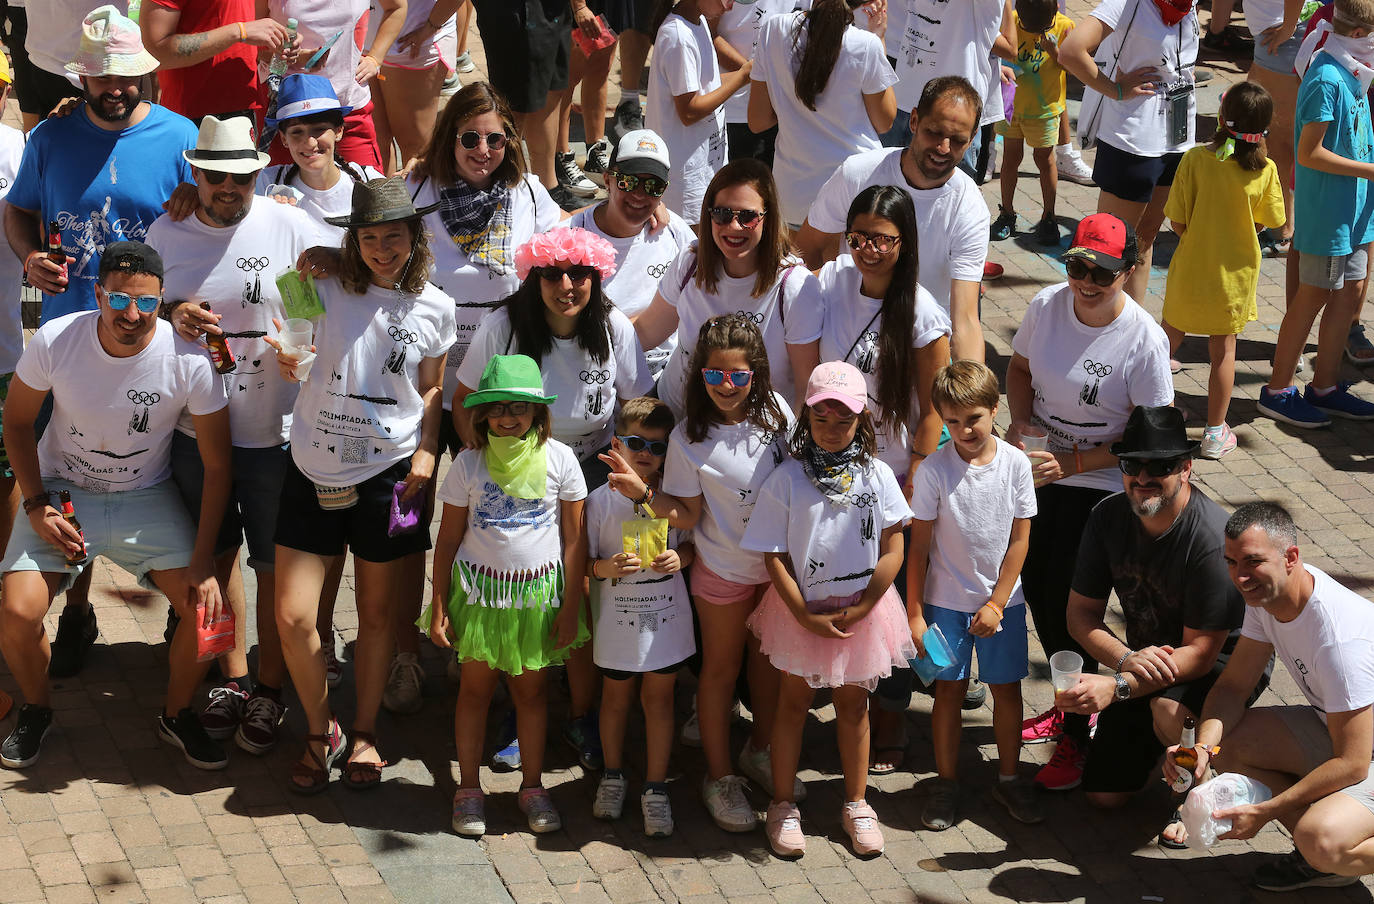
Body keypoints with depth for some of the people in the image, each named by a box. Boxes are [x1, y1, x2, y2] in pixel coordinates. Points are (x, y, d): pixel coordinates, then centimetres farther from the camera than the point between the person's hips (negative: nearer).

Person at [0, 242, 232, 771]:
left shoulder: (188, 360, -21)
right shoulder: (55, 341, -20)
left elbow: (217, 465, -12)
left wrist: (203, 562, -16)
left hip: (146, 498, 0)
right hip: (61, 490, 0)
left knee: (207, 606, -16)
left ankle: (177, 716, 12)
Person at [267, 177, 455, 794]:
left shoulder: (434, 309, 2)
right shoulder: (326, 290, -3)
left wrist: (427, 450, -1)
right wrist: (288, 359, -16)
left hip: (388, 472, 1)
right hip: (313, 469, 0)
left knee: (377, 612, 10)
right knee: (293, 616, -5)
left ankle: (364, 733, 28)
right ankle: (319, 731, 17)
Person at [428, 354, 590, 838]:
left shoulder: (558, 458, -5)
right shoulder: (469, 463, -5)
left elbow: (575, 538, 0)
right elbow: (448, 539, 1)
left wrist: (570, 607, -1)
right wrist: (440, 607, -1)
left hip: (538, 593, 0)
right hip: (480, 591, 0)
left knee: (530, 689, 10)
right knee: (476, 687, 7)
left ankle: (532, 785, 24)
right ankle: (469, 789, 19)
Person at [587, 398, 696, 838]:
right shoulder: (601, 499, -7)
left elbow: (691, 545, 9)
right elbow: (584, 560, -4)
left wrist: (680, 558, -13)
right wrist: (607, 567, -25)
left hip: (665, 615, 1)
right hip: (617, 616, -1)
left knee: (659, 698, 7)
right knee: (616, 697, 15)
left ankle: (655, 788, 17)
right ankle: (613, 775, 34)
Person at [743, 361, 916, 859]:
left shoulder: (877, 475, -6)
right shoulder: (786, 480, -11)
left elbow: (892, 551, -5)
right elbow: (775, 557, -9)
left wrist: (858, 610, -11)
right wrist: (806, 616, -14)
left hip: (861, 612, 1)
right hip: (801, 611, -1)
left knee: (853, 705, 15)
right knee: (793, 703, 12)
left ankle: (856, 803, 30)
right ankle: (783, 805, 25)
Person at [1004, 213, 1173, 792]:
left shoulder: (1144, 341, -21)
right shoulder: (1047, 306, -7)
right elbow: (1020, 366, 13)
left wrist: (1072, 463, -22)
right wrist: (1022, 421, -6)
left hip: (1101, 489, -6)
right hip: (1041, 475, 6)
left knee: (1069, 609, -4)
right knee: (1035, 590, 17)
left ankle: (1077, 736, 15)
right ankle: (1068, 707, 40)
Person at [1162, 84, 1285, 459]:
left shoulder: (1195, 160, -17)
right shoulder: (1264, 170, -14)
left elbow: (1177, 221, -12)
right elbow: (1271, 220, -1)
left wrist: (1196, 239, 7)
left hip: (1190, 269, -1)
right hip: (1236, 273, 1)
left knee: (1168, 341, 18)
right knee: (1223, 351, 13)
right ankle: (1215, 433, 19)